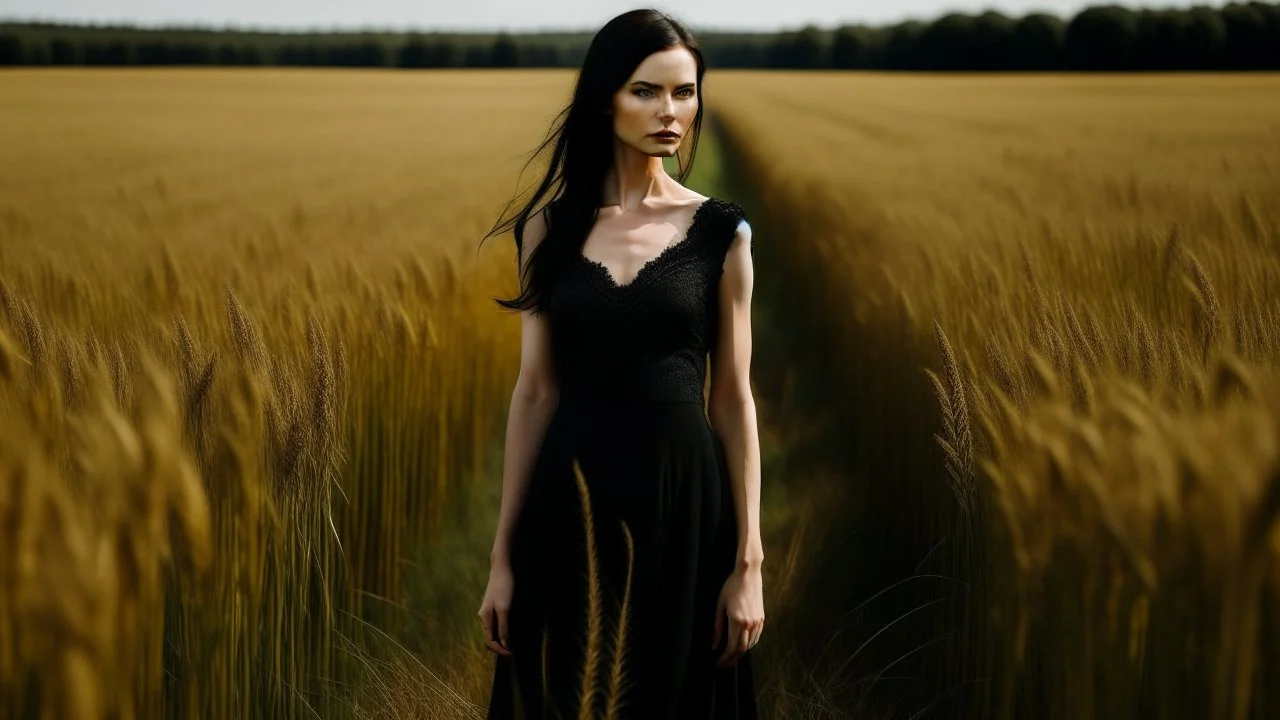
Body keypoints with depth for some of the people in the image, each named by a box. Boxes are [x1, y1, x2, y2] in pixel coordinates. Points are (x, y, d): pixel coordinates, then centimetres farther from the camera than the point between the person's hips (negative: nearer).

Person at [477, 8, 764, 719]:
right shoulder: (549, 227, 2)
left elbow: (734, 398, 0)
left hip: (682, 498, 0)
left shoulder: (721, 230, 1)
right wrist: (502, 554, 1)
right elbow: (534, 391, 3)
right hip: (570, 501, 1)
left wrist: (749, 561, -4)